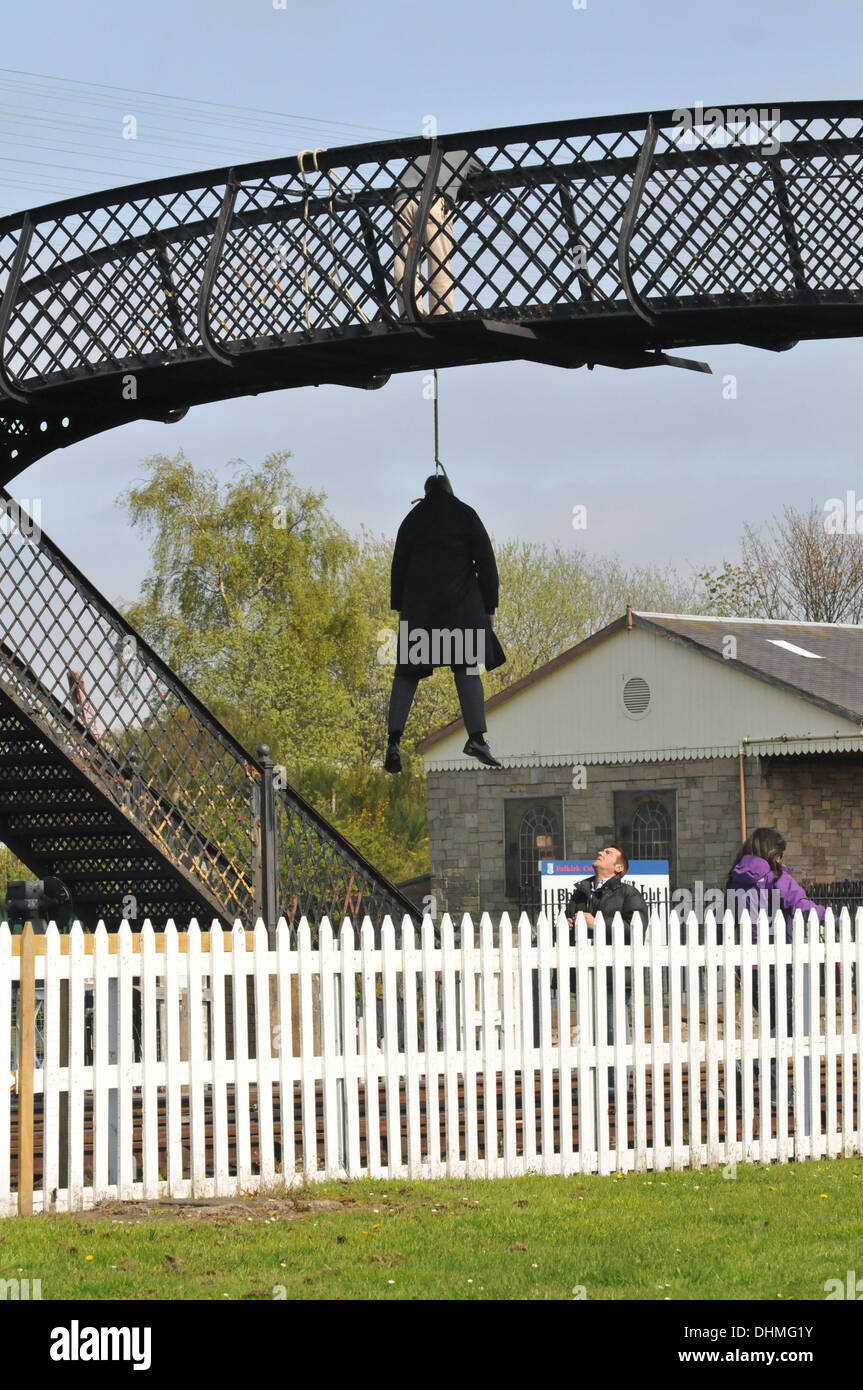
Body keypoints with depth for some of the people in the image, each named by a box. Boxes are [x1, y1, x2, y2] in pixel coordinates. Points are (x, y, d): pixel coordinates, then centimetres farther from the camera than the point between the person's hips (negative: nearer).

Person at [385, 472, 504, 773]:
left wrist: (400, 608, 16)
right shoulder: (465, 515, 6)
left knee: (407, 671, 4)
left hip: (418, 603, 2)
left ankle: (393, 740, -9)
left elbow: (398, 567, 11)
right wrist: (489, 605, 4)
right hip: (460, 600, -2)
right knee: (467, 666, -4)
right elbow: (485, 560, 0)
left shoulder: (412, 520, 12)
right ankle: (476, 737, -20)